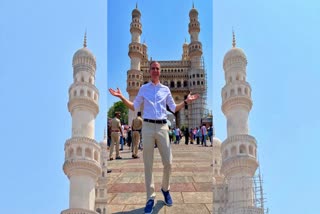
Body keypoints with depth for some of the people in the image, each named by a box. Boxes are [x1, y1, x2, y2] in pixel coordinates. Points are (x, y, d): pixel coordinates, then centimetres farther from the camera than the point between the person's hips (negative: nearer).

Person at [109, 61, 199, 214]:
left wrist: (186, 101, 5)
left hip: (162, 127, 1)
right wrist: (122, 97, 0)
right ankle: (150, 197, 10)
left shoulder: (166, 89, 12)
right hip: (148, 127, -1)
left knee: (168, 162, 2)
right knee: (148, 164, 2)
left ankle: (165, 189, 27)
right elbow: (134, 107, 10)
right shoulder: (143, 88, 9)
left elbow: (174, 108, 16)